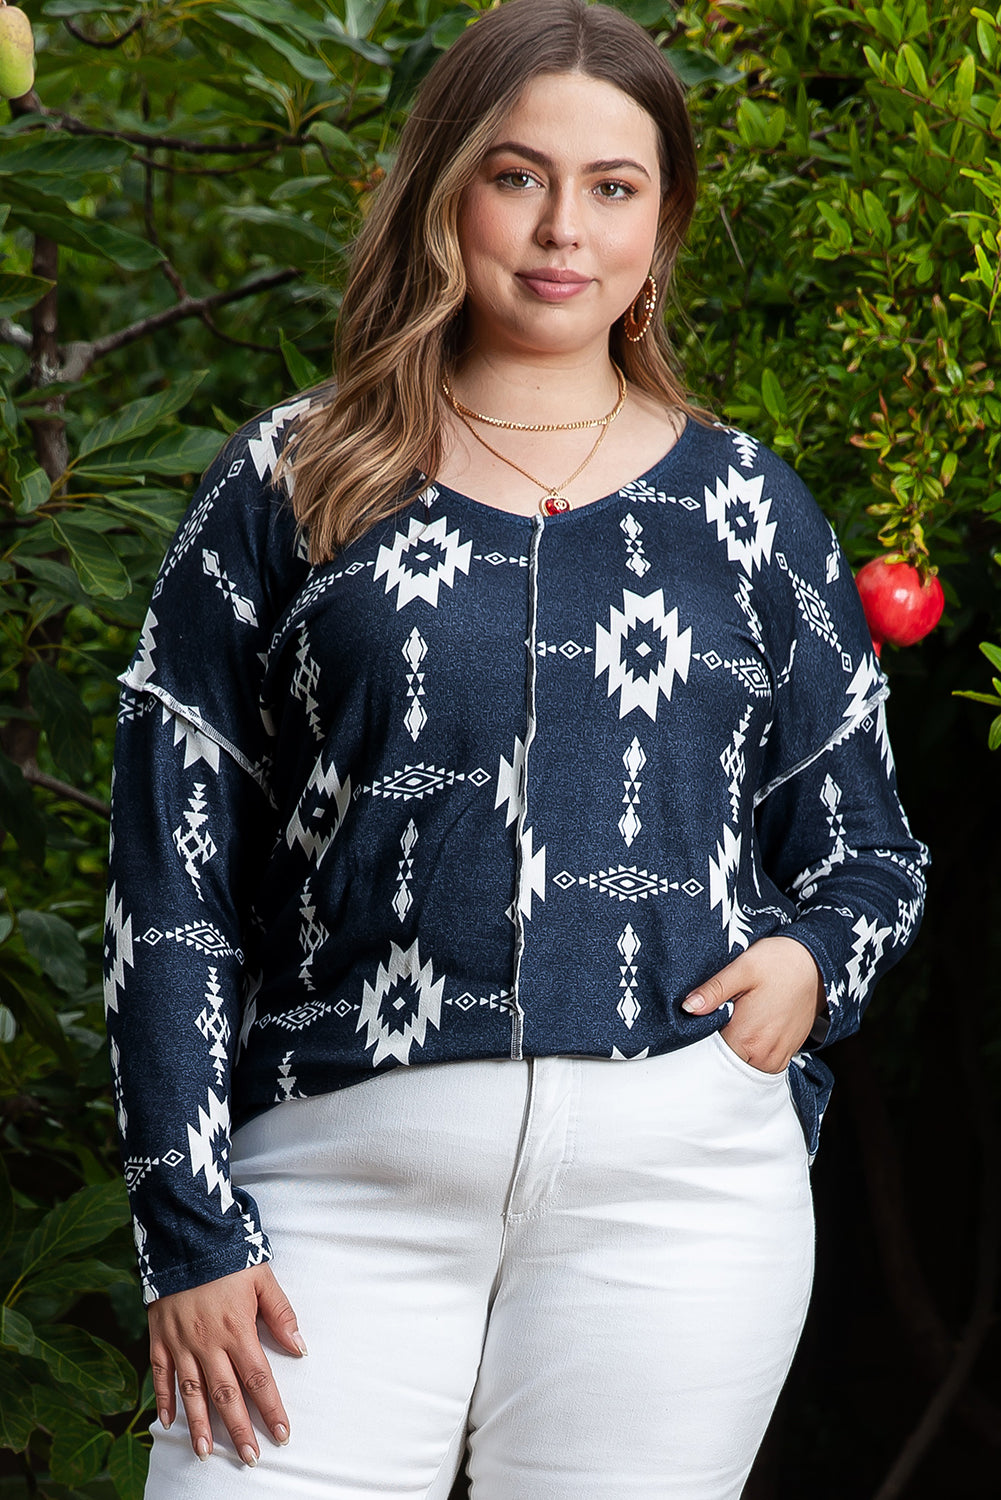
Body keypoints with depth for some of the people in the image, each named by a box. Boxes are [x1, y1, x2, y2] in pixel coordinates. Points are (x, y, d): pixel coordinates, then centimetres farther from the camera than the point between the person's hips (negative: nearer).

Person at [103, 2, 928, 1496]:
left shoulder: (745, 509, 13)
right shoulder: (289, 491, 9)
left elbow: (868, 853, 20)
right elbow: (172, 877, 5)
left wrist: (812, 960, -4)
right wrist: (191, 1231, -3)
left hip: (676, 1180, 1)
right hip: (342, 1172, -1)